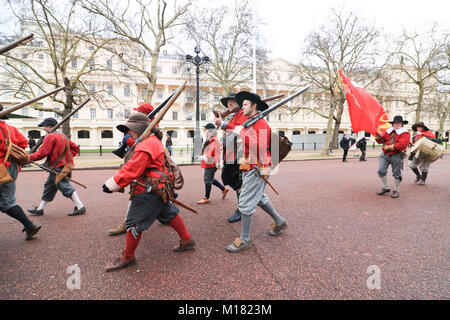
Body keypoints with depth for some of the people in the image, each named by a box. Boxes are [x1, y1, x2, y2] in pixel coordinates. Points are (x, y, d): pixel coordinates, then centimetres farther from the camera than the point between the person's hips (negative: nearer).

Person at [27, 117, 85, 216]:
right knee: (49, 186, 18)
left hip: (57, 168, -10)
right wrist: (67, 157, 11)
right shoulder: (63, 135, 15)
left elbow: (42, 153, -16)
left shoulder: (50, 136, -12)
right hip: (64, 165, 10)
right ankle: (40, 209, 30)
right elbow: (76, 148, 15)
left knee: (66, 187, -9)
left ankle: (80, 207, -8)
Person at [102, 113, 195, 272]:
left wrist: (112, 184, -19)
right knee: (169, 214, 21)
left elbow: (131, 170, -24)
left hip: (148, 192, -11)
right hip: (159, 189, 11)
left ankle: (127, 257, 18)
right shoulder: (154, 141, 14)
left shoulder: (145, 147, -20)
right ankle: (187, 241, 31)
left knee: (134, 223, 2)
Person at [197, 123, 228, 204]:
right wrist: (202, 156, 12)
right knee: (210, 179, 17)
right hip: (209, 163, 11)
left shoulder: (213, 140, -17)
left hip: (211, 163, -11)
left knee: (207, 180, -3)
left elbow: (212, 154, -23)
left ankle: (207, 198, 7)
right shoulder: (209, 140, 16)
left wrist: (202, 157, -19)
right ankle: (224, 189, 28)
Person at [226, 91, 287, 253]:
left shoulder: (261, 123, -14)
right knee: (259, 198, 23)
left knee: (246, 203, -5)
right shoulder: (249, 123, 15)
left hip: (257, 170, -10)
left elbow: (260, 146, -28)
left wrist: (242, 132, -27)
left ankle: (245, 240, 10)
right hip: (249, 168, 10)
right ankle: (280, 222, 41)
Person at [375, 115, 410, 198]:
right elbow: (381, 140, 14)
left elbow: (401, 145, -18)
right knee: (381, 171, -1)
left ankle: (396, 191, 19)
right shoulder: (388, 131, 13)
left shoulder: (405, 133, -4)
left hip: (396, 155, -4)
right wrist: (378, 136, -8)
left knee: (397, 174, 5)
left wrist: (389, 147, -20)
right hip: (385, 154, 4)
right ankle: (386, 188, 17)